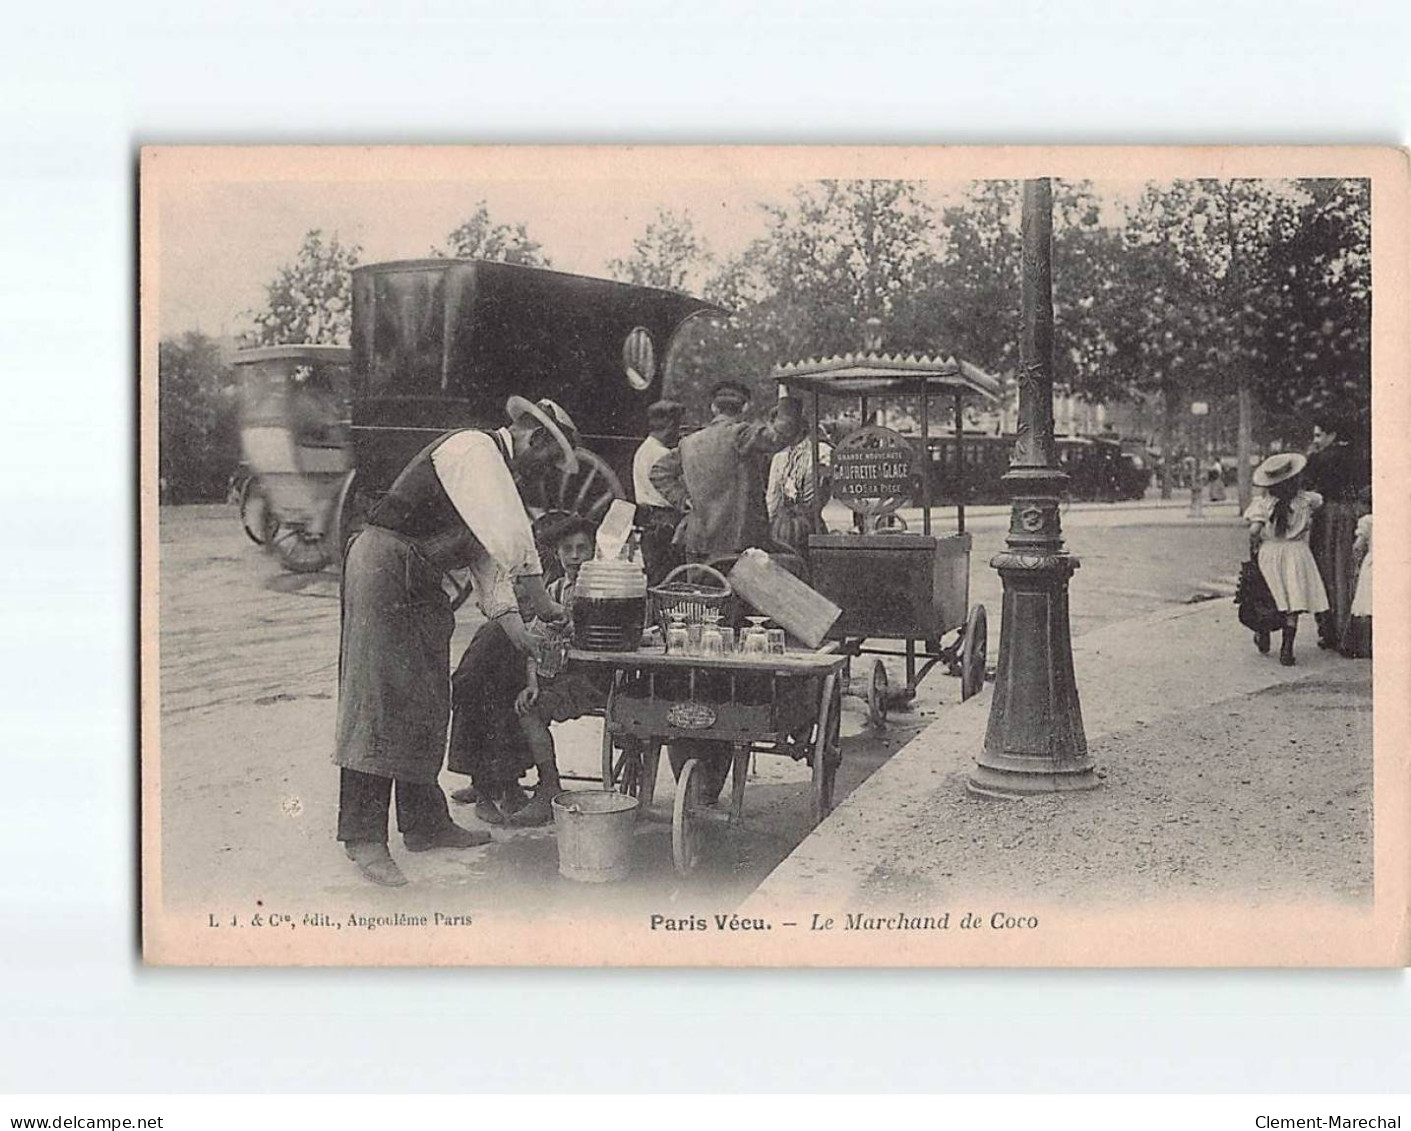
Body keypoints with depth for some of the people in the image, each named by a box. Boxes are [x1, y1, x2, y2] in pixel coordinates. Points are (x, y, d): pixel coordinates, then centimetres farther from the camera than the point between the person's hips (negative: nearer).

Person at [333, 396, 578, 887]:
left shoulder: (495, 467, 18)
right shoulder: (473, 449, -13)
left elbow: (488, 554, 18)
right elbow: (512, 537, -21)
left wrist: (511, 620, 8)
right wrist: (541, 600, -13)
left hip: (420, 583, 10)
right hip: (384, 565, -10)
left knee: (428, 703, 12)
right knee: (381, 699, -11)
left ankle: (425, 823, 21)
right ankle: (363, 837, -9)